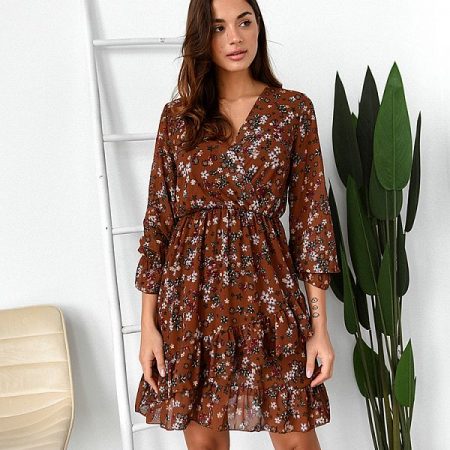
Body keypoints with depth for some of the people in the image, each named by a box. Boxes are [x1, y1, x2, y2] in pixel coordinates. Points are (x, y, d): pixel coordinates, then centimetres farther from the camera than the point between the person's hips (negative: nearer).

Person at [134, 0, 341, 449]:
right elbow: (157, 220, 4)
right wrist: (148, 324, -1)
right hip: (191, 293, 1)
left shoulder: (293, 109, 1)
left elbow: (311, 215, 0)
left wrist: (319, 326, -4)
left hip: (266, 288, -1)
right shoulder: (178, 115, 4)